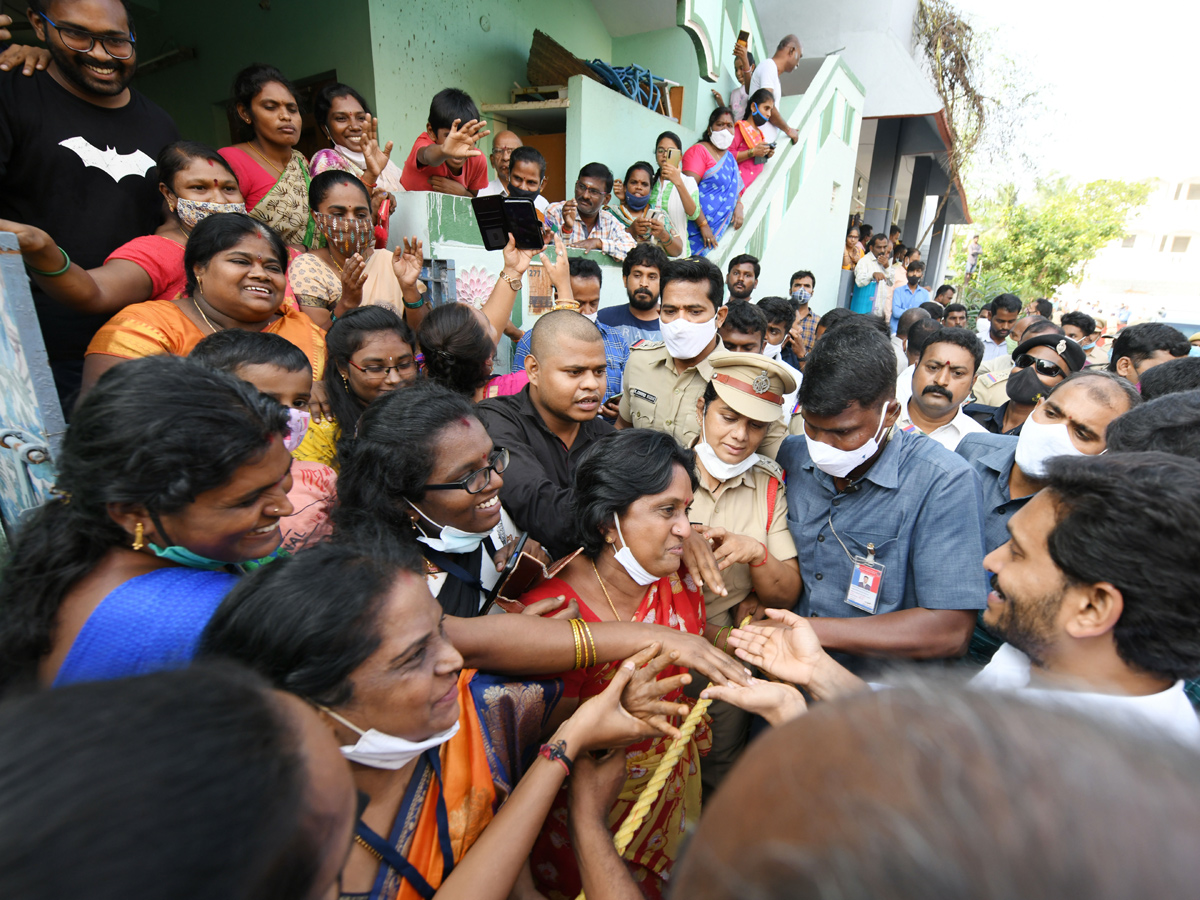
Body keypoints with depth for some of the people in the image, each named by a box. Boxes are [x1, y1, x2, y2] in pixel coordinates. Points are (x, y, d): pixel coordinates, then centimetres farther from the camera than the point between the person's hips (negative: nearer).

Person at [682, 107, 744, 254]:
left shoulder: (730, 158, 21)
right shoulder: (699, 151, -2)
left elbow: (735, 188, 31)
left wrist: (739, 205, 6)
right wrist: (703, 225, -19)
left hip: (716, 227, 7)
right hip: (696, 226, -7)